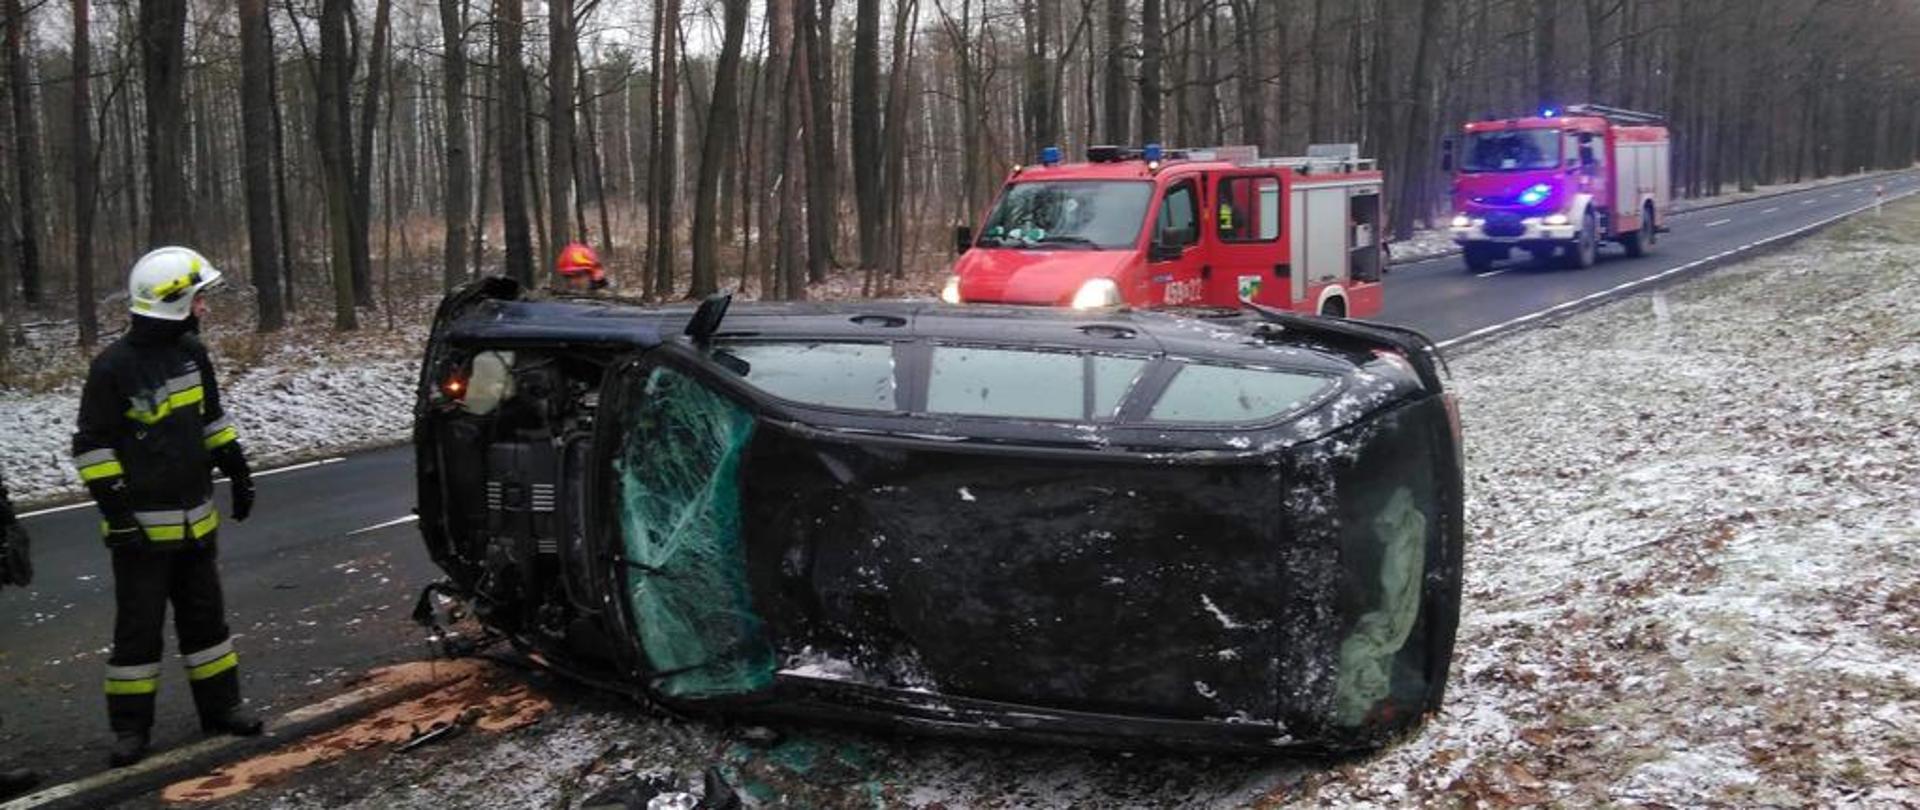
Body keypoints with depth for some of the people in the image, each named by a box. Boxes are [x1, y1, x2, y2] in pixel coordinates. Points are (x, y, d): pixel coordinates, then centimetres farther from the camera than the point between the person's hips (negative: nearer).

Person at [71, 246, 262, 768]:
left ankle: (220, 706, 26)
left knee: (204, 616, 15)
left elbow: (212, 418, 18)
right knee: (140, 626, 1)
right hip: (142, 526, -7)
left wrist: (238, 471, 16)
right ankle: (130, 726, 13)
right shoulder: (114, 367, -16)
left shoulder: (190, 351, 5)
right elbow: (91, 446, -13)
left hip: (195, 518, 7)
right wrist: (115, 509, -17)